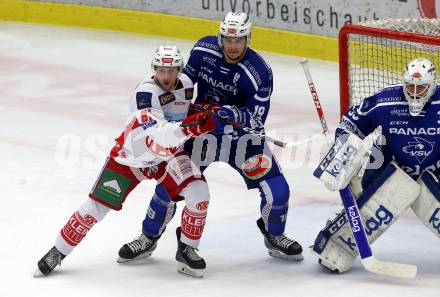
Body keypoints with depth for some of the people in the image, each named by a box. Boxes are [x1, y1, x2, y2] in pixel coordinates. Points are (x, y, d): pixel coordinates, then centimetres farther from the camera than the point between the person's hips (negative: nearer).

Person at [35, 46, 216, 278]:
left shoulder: (186, 85, -9)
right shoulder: (146, 92, -30)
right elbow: (155, 138, -45)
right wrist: (186, 128, -60)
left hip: (168, 154, 5)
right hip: (131, 154, -5)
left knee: (198, 193, -17)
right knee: (96, 206, -5)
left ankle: (187, 249, 3)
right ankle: (58, 252, 13)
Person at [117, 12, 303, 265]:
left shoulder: (259, 73, -23)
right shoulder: (204, 49, -13)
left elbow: (257, 119, -22)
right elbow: (188, 74, 10)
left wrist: (234, 114, -39)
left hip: (242, 133, -1)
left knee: (276, 189, -9)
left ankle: (274, 236, 21)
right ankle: (149, 237, 14)